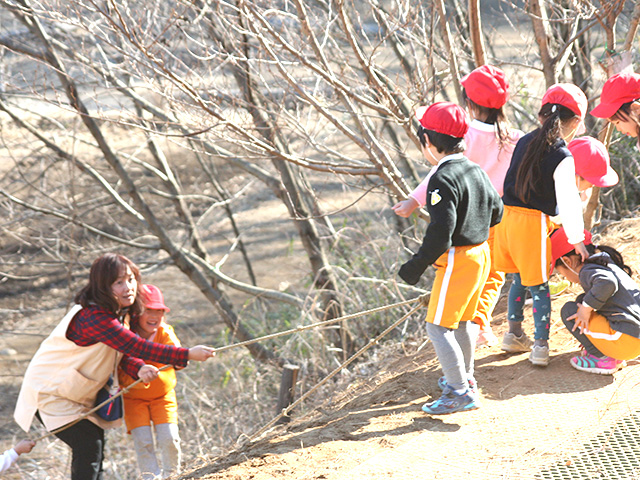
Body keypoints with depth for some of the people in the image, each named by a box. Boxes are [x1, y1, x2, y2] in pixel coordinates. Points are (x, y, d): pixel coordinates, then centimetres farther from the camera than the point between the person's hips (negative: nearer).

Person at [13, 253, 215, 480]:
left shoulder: (122, 313, -1)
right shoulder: (94, 317, -32)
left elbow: (124, 354, -5)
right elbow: (137, 347, -36)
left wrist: (140, 369, -30)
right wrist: (187, 355, -35)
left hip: (78, 393, 9)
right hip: (49, 391, -9)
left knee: (95, 441, 11)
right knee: (88, 444, -16)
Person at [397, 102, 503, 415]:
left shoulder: (442, 180, -21)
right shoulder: (476, 171, 7)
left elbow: (440, 232, -24)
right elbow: (496, 211, 18)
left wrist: (416, 266, -17)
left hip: (457, 260, -9)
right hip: (481, 254, 9)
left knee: (438, 326, -3)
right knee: (464, 320, 23)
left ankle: (460, 391, -4)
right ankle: (464, 377, 36)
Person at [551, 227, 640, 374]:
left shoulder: (588, 271, -8)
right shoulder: (609, 266, 22)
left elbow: (607, 283, -32)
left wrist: (586, 308, -20)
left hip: (624, 341, -10)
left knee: (569, 310, -2)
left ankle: (601, 358, -2)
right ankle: (614, 356, 14)